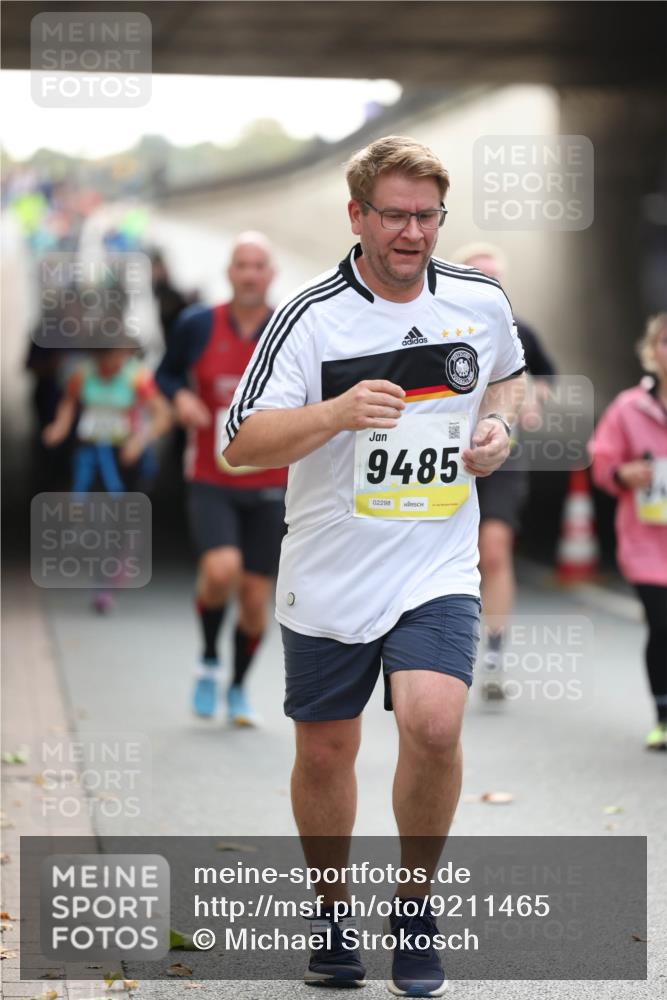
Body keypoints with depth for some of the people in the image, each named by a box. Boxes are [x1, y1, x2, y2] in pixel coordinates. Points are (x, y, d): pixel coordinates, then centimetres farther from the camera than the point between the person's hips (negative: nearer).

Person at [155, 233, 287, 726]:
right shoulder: (197, 326, -4)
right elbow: (166, 373, 11)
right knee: (221, 569, -25)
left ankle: (239, 687, 29)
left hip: (269, 487, 1)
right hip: (211, 483, -1)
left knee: (256, 597, 4)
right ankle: (209, 662, 3)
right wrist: (180, 397, -10)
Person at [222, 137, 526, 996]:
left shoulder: (481, 302, 1)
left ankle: (414, 906, 2)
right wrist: (337, 412, -29)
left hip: (438, 565, 1)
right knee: (324, 753, 8)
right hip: (329, 575, -1)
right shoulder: (310, 317, -10)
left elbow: (507, 373, 23)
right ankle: (333, 914, 31)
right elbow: (241, 443, -14)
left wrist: (498, 424, 1)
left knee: (433, 724, -20)